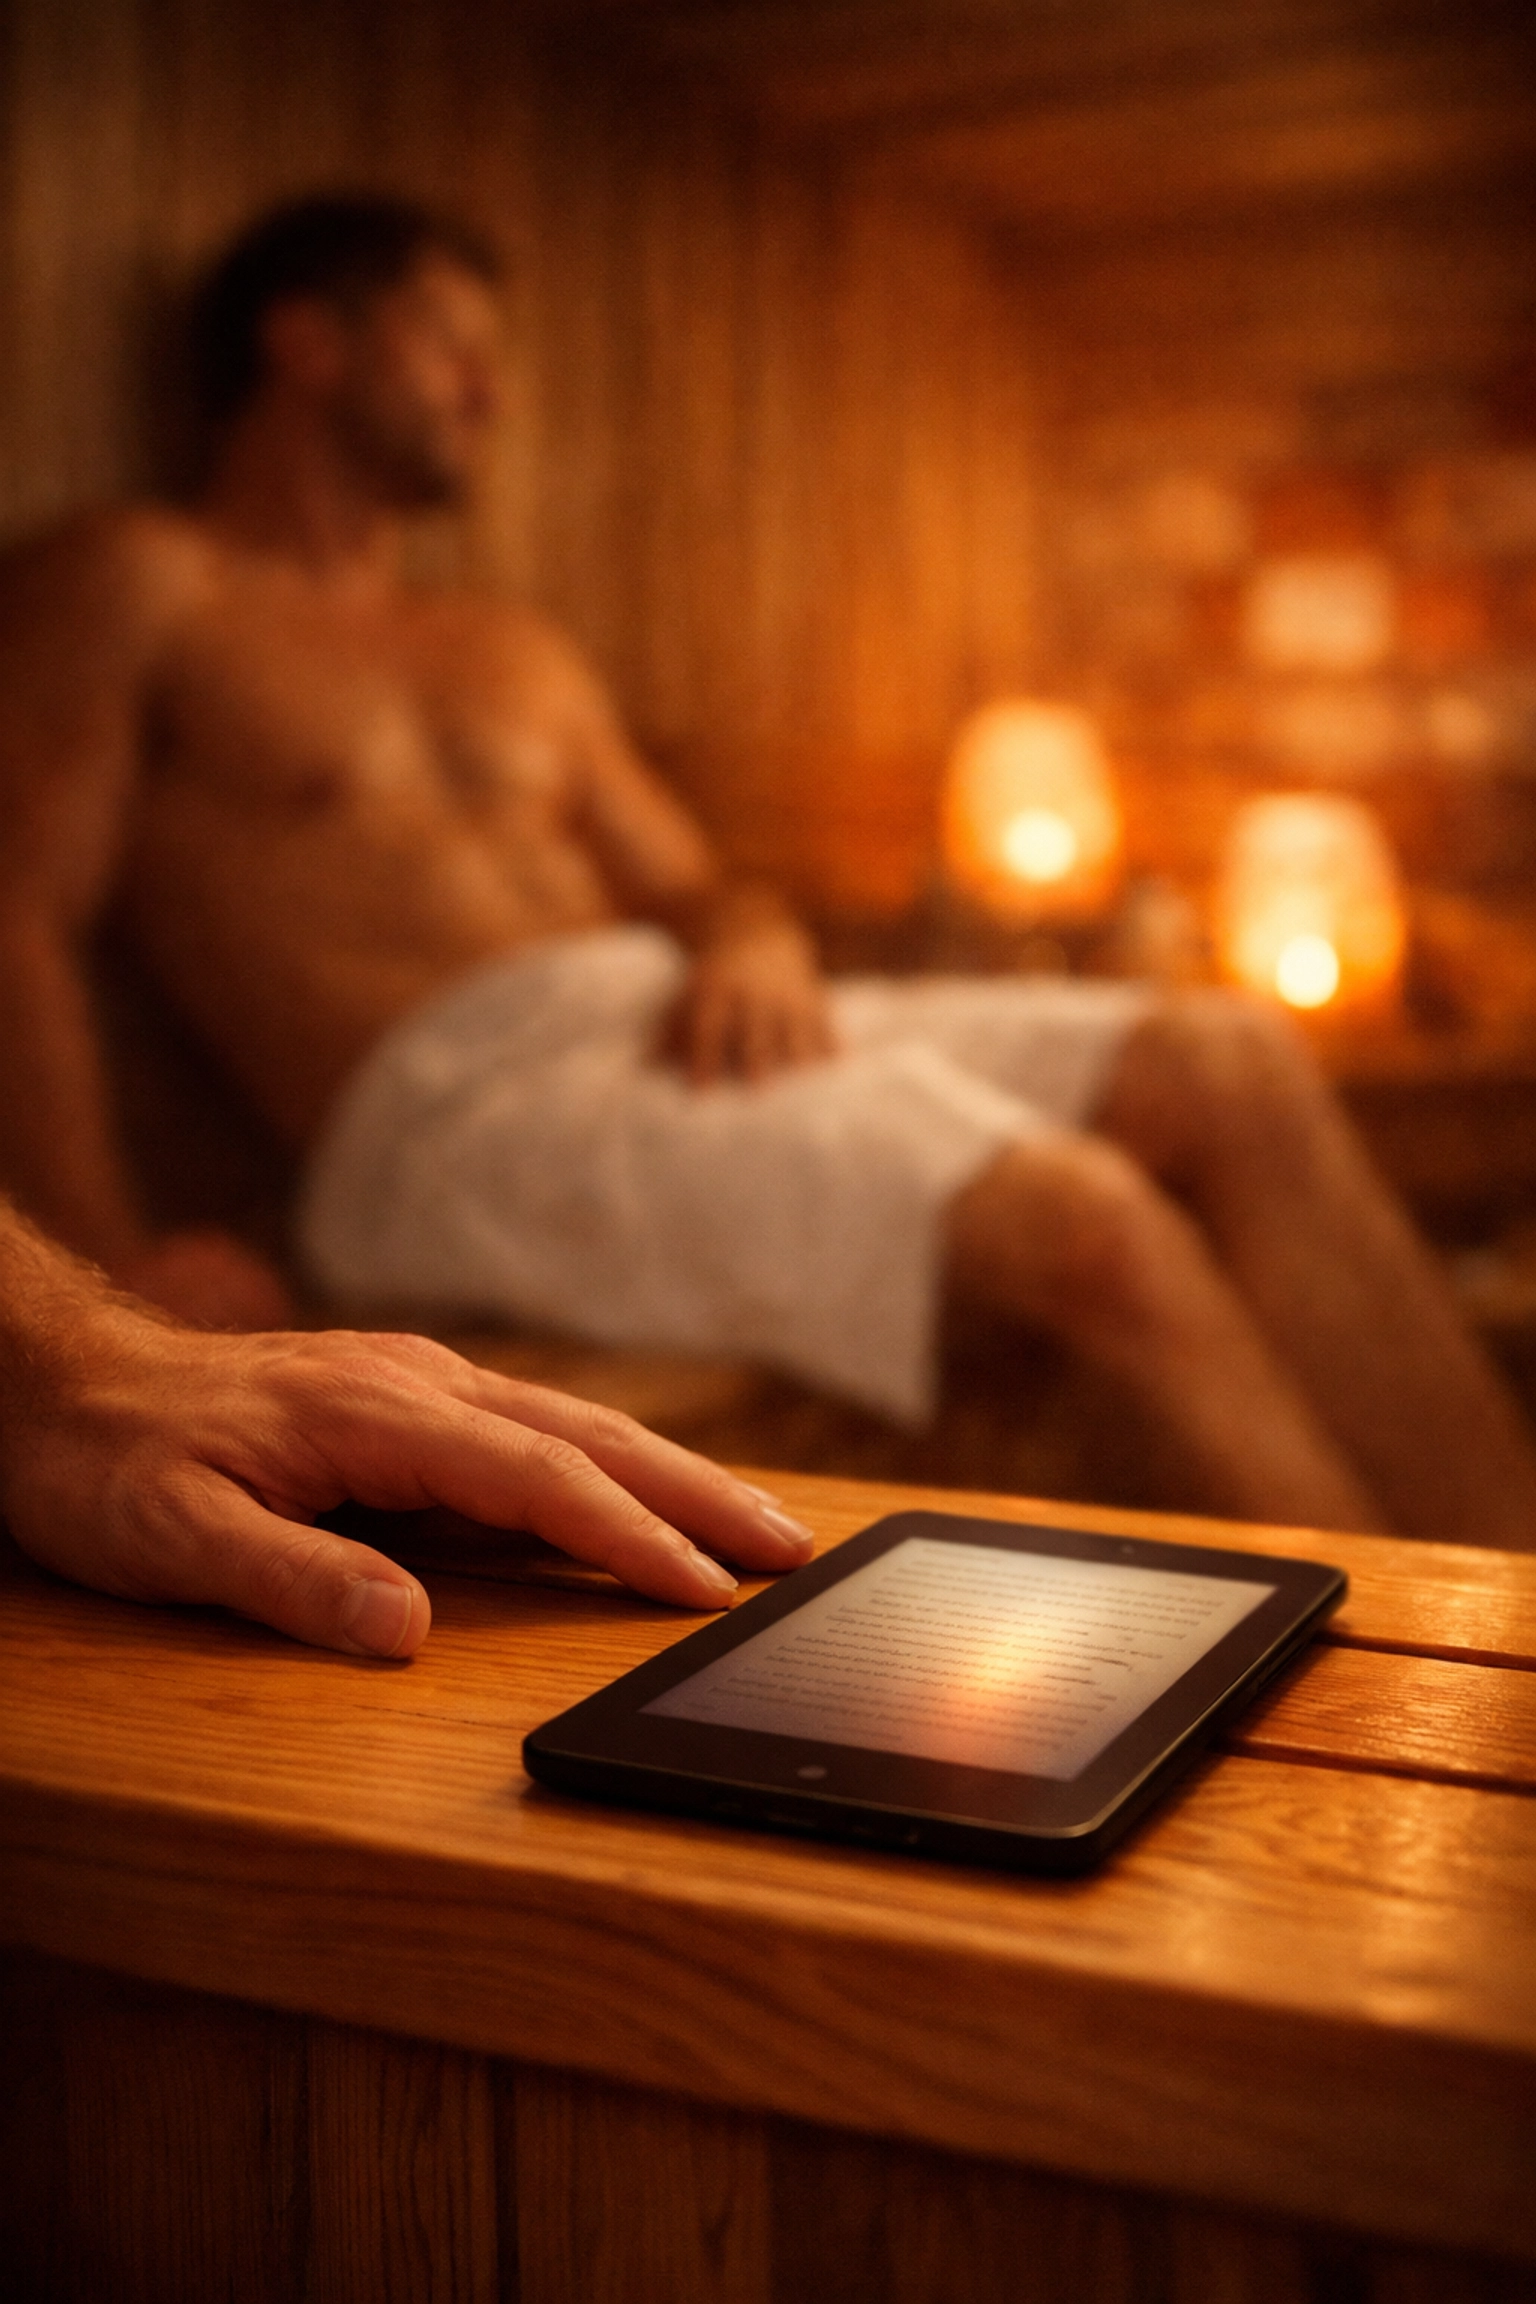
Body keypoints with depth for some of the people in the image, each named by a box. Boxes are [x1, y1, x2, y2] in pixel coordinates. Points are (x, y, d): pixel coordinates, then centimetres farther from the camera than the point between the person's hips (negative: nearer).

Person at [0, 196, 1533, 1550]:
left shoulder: (517, 656, 30)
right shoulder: (129, 584, 8)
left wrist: (753, 944, -2)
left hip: (685, 1028, 8)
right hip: (461, 1105, -7)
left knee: (1231, 1062, -13)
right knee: (1092, 1220, -28)